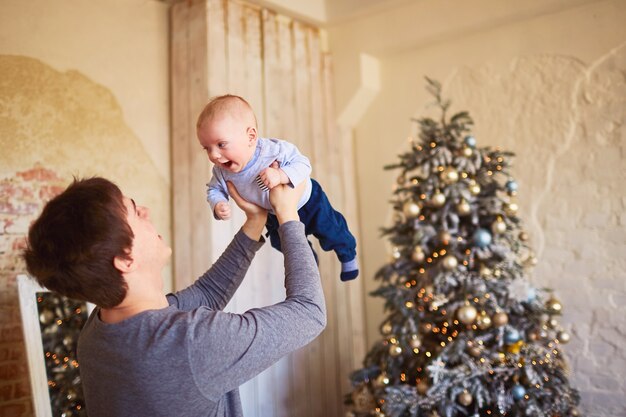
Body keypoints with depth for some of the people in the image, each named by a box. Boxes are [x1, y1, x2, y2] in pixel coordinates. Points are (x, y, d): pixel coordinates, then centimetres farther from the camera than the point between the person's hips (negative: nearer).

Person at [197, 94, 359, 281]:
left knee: (331, 233, 16)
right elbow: (214, 189, -12)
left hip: (307, 202, -5)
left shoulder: (275, 149, -42)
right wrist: (217, 205, -34)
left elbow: (302, 163, -37)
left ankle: (348, 256, 52)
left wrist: (281, 175, -54)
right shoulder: (222, 170, -28)